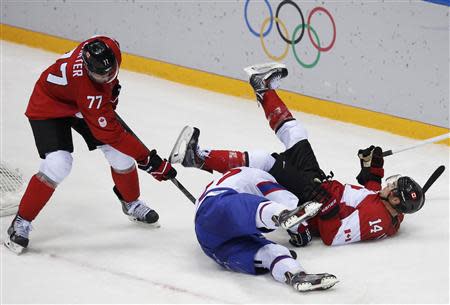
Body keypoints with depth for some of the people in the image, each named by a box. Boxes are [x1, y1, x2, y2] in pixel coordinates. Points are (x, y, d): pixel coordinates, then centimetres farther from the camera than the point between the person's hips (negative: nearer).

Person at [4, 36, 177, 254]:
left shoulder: (110, 46, -26)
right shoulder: (87, 87, -43)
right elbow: (110, 133, -37)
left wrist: (112, 87, 5)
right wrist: (148, 160, -35)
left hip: (84, 104, 7)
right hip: (50, 104, -7)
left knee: (120, 153, 1)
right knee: (58, 164, -25)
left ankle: (131, 203, 29)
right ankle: (21, 223, -9)